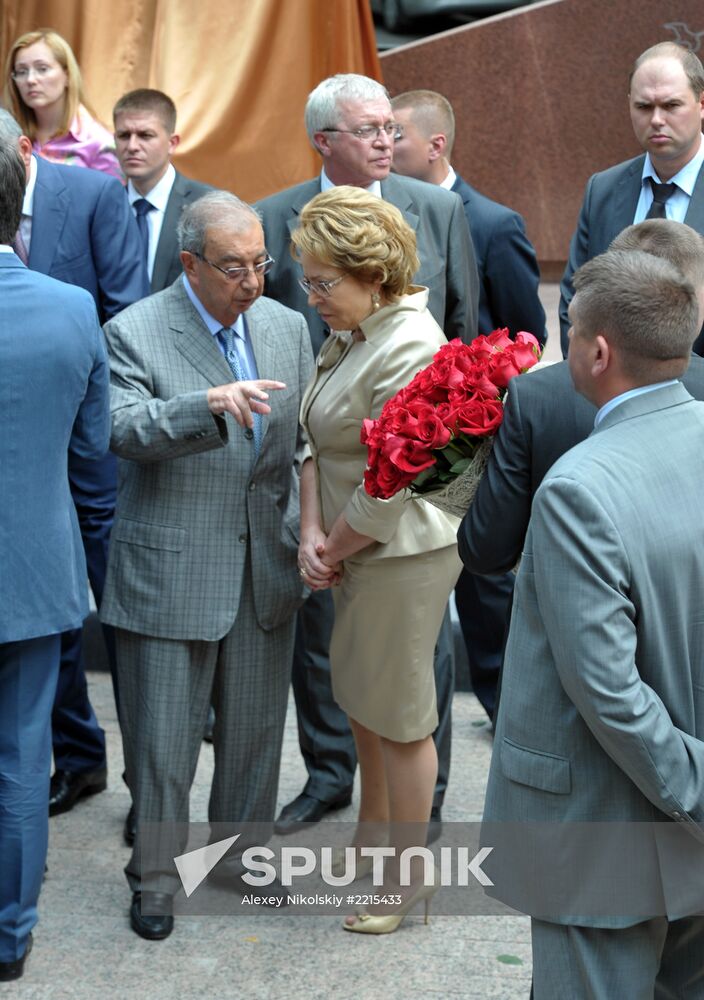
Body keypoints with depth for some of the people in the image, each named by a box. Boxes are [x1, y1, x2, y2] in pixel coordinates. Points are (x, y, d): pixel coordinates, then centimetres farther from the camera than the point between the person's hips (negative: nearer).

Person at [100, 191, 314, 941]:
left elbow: (305, 437, 13)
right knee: (161, 736, 5)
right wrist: (210, 404, -39)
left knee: (254, 729, 16)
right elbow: (125, 430, -24)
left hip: (266, 567, 5)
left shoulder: (287, 327, 6)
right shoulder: (134, 333, -10)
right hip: (170, 571, -4)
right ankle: (154, 874, 23)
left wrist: (310, 530, 2)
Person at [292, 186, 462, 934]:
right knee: (361, 701, 21)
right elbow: (320, 442, 8)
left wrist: (333, 547, -10)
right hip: (357, 550, 9)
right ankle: (372, 840, 40)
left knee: (398, 716, 3)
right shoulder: (350, 334, 7)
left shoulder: (407, 350, -23)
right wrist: (311, 533, -4)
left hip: (402, 553, -9)